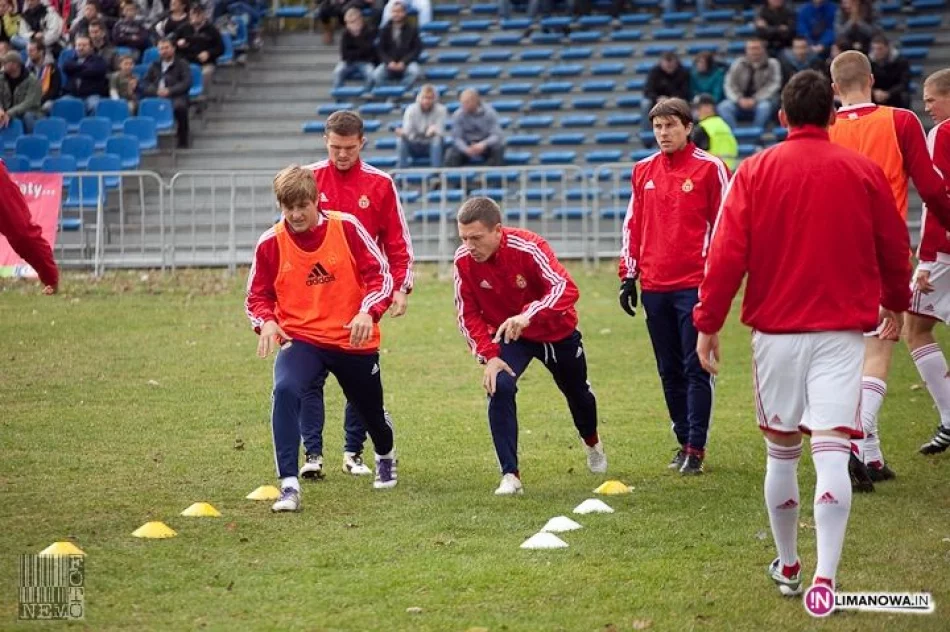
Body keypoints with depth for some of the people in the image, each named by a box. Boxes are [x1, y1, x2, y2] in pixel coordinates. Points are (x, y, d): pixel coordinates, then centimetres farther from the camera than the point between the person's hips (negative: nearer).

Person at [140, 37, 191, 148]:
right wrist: (156, 91, -9)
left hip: (176, 97, -3)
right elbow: (144, 83, 13)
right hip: (156, 97, 3)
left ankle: (182, 141, -24)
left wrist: (169, 91, -16)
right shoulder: (155, 65, 23)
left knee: (180, 106, -37)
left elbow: (187, 83, -2)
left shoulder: (182, 64, 11)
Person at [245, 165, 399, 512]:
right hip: (300, 339, -1)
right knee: (285, 390, -31)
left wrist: (368, 312, -24)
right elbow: (257, 296, 1)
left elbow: (380, 274, -7)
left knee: (370, 408, 20)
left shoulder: (346, 227, -11)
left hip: (354, 340, 1)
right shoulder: (271, 243, -8)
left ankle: (385, 458, 58)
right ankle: (289, 485, -31)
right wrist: (266, 322, -20)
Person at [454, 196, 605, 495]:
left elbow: (566, 289, -45)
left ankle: (592, 443, 57)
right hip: (506, 336, 1)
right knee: (500, 387, -27)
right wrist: (489, 355, -25)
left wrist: (528, 315, -60)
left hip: (556, 332, -1)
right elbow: (468, 314, -13)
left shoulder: (528, 247, -35)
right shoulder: (463, 260, -24)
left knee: (577, 392, 22)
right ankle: (510, 476, -21)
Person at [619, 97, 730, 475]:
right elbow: (632, 225, 17)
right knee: (669, 371, 9)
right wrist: (628, 275, 12)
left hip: (694, 285, -5)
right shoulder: (643, 171, 12)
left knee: (695, 369, -5)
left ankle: (696, 449, -4)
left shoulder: (709, 168, -2)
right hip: (654, 286, 5)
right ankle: (683, 441, 17)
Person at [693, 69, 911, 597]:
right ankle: (825, 577, -19)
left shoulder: (754, 172, -1)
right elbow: (894, 247, 11)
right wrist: (896, 302, 29)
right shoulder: (864, 172, 0)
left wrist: (708, 323, 2)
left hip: (776, 330, 1)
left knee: (781, 451, 15)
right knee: (832, 454, -8)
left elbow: (727, 253, -5)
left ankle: (789, 566, 28)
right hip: (841, 332, -1)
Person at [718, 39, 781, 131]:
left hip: (762, 100, -2)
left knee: (764, 107, -37)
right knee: (724, 107, -26)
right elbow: (730, 85, 2)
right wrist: (740, 99, -18)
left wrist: (754, 100, -19)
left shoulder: (772, 64, 2)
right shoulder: (738, 64, 7)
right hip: (741, 102, 2)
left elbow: (773, 86, -7)